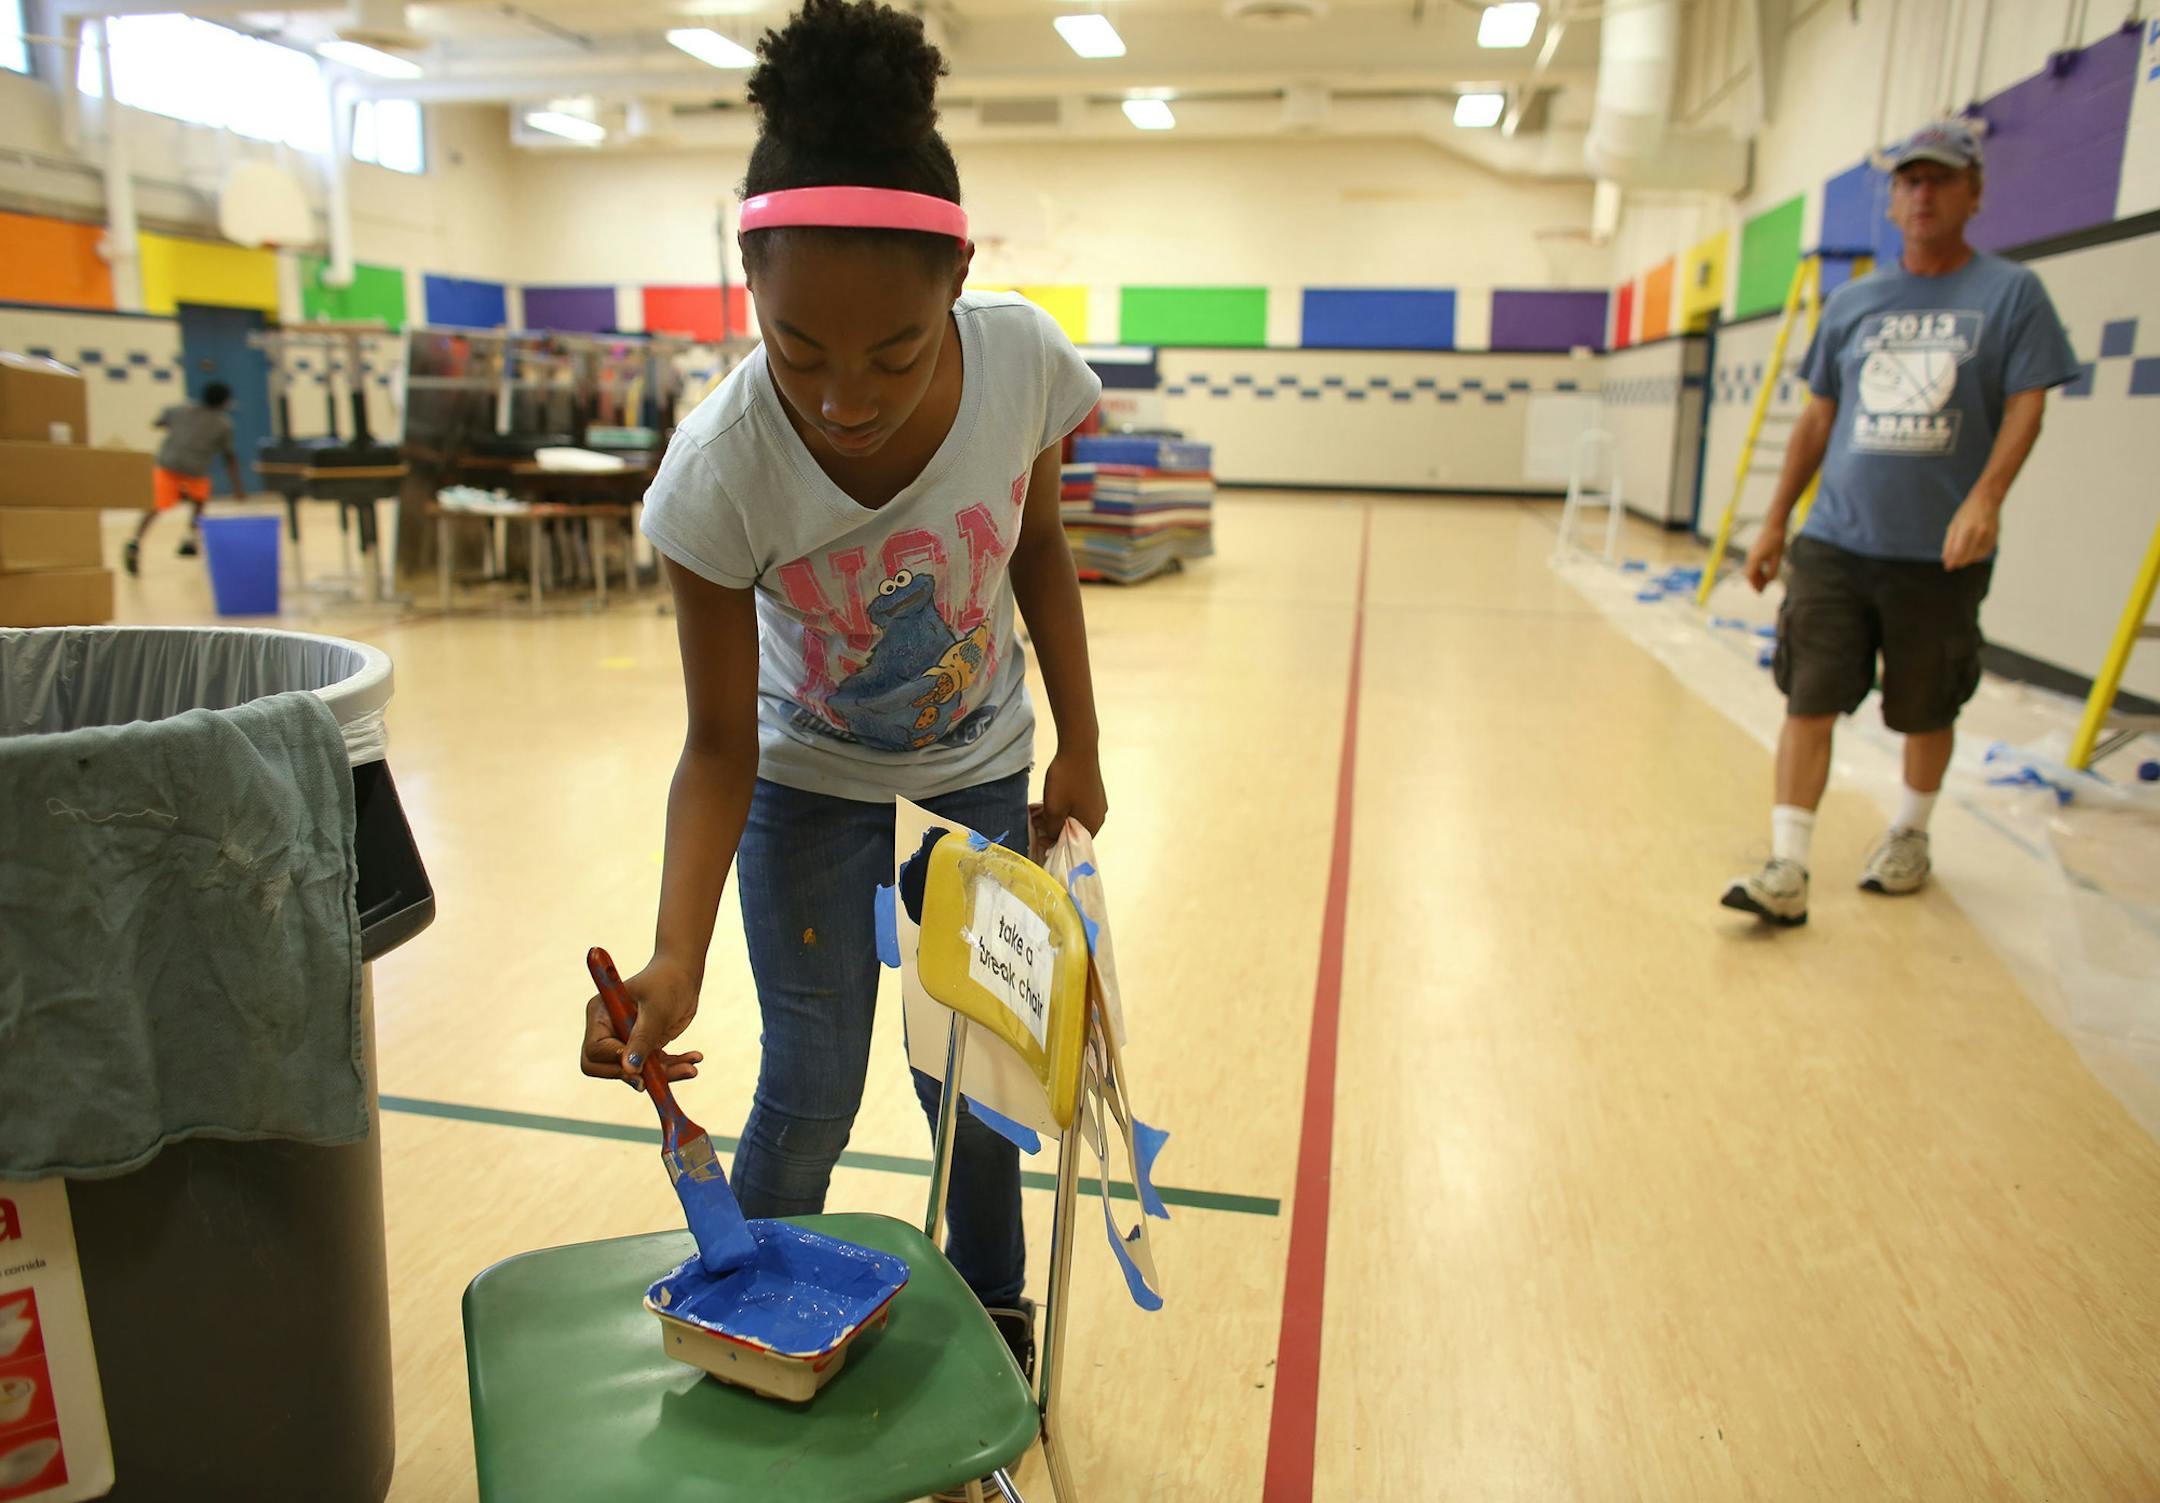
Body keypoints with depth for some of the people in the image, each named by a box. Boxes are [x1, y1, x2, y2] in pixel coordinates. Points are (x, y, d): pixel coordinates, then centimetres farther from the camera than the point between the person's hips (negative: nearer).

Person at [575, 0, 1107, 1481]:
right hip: (810, 789, -1)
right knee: (809, 1102, 2)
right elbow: (720, 747, -21)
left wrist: (1080, 750, -3)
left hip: (977, 774, 2)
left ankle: (994, 1322, 37)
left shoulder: (1023, 360, -27)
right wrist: (676, 957, -33)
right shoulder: (724, 469, -32)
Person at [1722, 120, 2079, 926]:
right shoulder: (1851, 302, 11)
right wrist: (1774, 522, 13)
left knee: (1926, 711, 11)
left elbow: (2025, 405, -6)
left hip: (1940, 553, -2)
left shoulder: (2011, 293, 2)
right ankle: (1787, 869, -6)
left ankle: (1909, 836, 33)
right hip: (1834, 542, 2)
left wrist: (1985, 497, -24)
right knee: (1808, 702, -7)